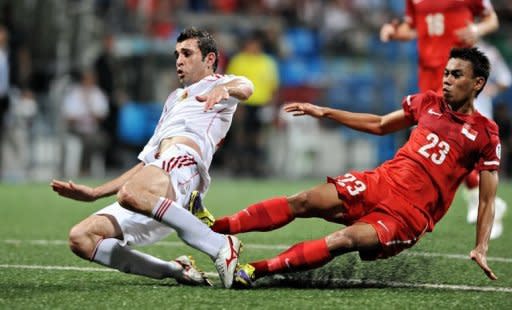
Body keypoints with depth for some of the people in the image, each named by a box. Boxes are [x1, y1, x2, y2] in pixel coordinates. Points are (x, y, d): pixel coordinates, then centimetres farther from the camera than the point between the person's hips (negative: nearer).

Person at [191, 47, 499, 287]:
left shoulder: (485, 134, -3)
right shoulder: (427, 102, 11)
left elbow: (488, 198, -2)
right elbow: (380, 125, 25)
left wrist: (481, 248, -13)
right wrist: (324, 112, 21)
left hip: (412, 212, -5)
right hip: (381, 180, 5)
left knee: (344, 240, -30)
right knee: (303, 202, -15)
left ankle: (255, 270, -33)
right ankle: (214, 227, -22)